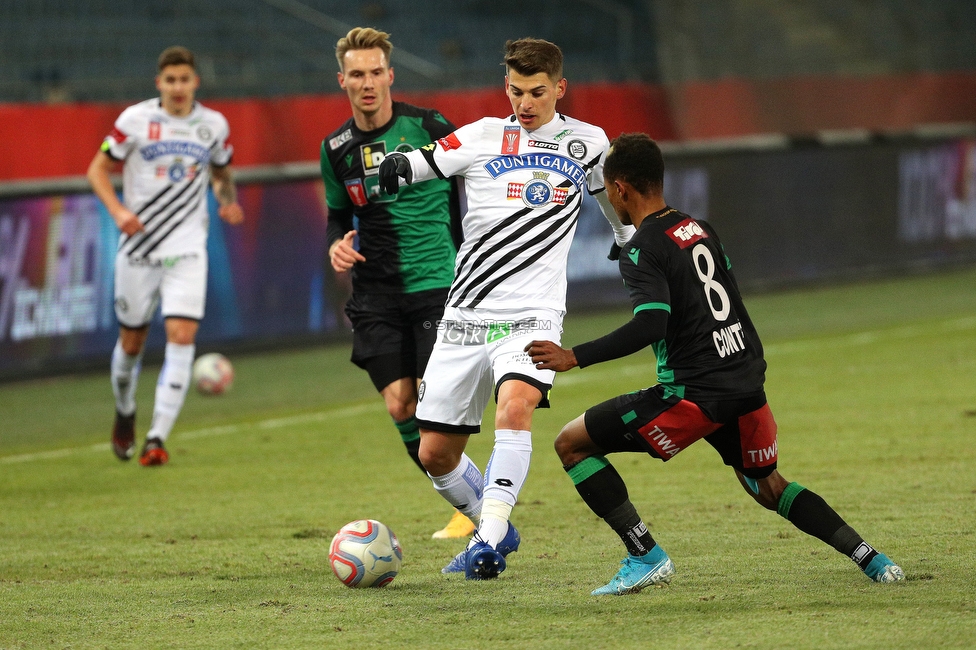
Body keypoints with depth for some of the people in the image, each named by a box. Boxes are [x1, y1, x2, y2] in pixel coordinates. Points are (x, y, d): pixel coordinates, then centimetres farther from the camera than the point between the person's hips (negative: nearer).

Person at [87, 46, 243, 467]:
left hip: (187, 249, 1)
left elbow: (221, 174, 21)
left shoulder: (213, 125, 4)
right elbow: (98, 170, 2)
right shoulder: (135, 120, -4)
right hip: (139, 248, -1)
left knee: (181, 337, -15)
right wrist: (118, 210, -15)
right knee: (132, 340, 9)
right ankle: (124, 414, 39)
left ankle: (157, 439, -16)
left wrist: (229, 201, -1)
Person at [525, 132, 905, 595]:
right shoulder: (701, 230, 14)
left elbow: (650, 326, -22)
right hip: (747, 382, 8)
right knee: (767, 487, 29)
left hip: (696, 393, -8)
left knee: (572, 444, 2)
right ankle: (872, 560, 19)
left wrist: (574, 358, -20)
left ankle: (645, 557, -5)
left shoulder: (643, 250, -10)